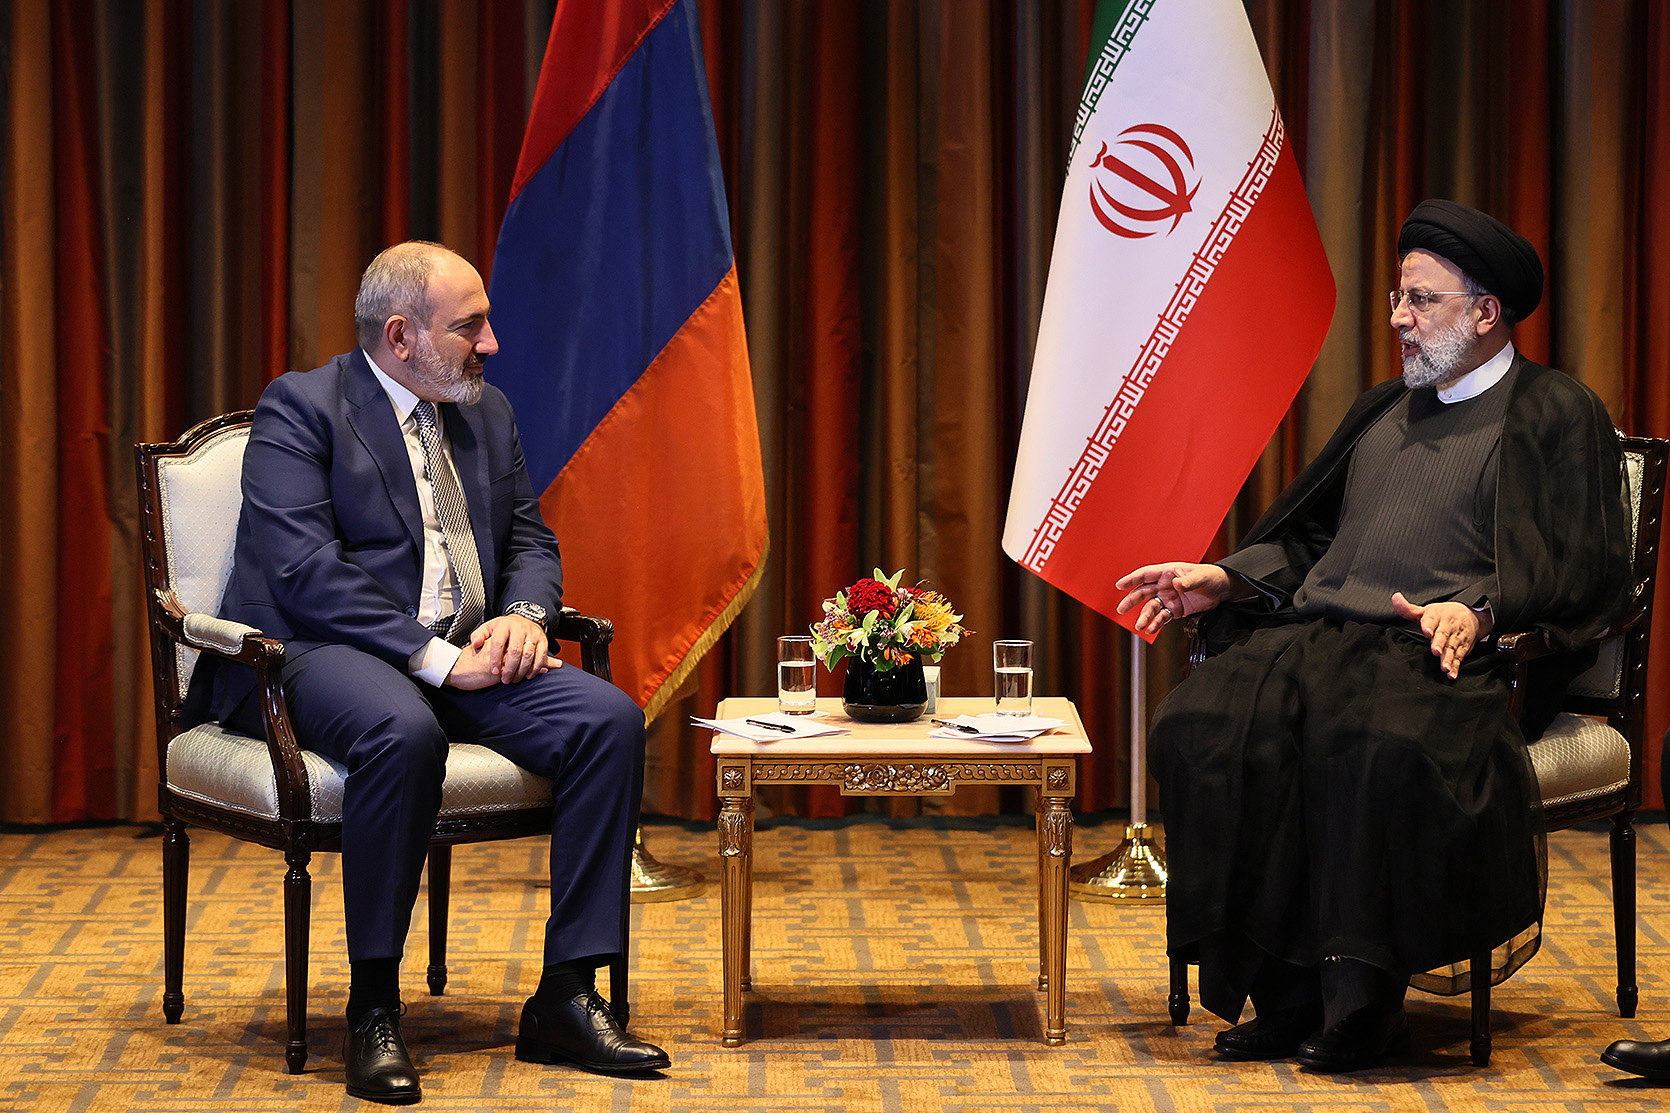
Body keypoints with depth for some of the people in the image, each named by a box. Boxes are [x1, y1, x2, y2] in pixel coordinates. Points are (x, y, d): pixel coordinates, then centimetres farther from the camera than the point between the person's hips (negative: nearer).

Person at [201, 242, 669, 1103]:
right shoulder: (299, 409, -5)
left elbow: (531, 540, 21)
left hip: (464, 659, 7)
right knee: (404, 733, -40)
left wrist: (522, 614, -4)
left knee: (610, 719, -19)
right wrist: (435, 657, -22)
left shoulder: (487, 412, 18)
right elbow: (304, 570, -16)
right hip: (319, 655, -7)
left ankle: (567, 998, -15)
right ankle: (372, 1008, -26)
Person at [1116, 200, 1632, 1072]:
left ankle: (1362, 997, -29)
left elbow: (1580, 572, -4)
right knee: (1202, 728, -24)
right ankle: (1285, 990, -23)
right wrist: (1222, 579, 14)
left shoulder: (1557, 414, 6)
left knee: (1384, 746, -40)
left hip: (1436, 652, -6)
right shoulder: (1385, 411, 29)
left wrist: (1476, 608, -21)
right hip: (1319, 634, 6)